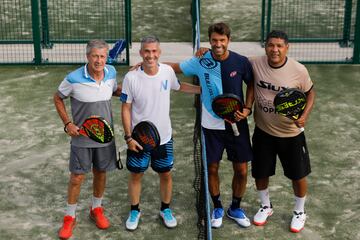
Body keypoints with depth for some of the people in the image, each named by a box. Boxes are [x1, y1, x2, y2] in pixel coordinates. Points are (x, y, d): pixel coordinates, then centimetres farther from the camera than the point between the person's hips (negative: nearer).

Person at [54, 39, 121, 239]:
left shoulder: (111, 72, -7)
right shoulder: (74, 79, -19)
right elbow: (58, 98, -2)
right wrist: (68, 123, -10)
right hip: (81, 138, -3)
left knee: (101, 174, 16)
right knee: (77, 178, 3)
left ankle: (96, 209, 39)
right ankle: (70, 217, 22)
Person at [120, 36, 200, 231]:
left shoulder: (168, 71, -9)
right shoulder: (131, 77, -17)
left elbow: (179, 86, 14)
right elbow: (126, 108, -9)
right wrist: (128, 137, -11)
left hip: (164, 137, 2)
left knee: (166, 174, 14)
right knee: (136, 175, 11)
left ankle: (165, 209, 36)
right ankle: (134, 211, 32)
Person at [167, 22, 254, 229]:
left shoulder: (241, 62, -10)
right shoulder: (201, 61, -10)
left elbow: (251, 85, 6)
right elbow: (174, 66, 2)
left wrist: (248, 108, -6)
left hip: (237, 124, 0)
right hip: (211, 125, 0)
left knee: (241, 169, 5)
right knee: (212, 168, 8)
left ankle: (235, 208, 30)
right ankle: (217, 208, 32)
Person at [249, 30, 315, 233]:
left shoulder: (299, 70, -18)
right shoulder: (255, 64, -15)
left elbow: (310, 93, -2)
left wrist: (305, 115, -19)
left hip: (291, 133, -2)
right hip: (263, 131, 2)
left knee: (298, 175, 11)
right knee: (260, 173, 14)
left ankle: (300, 212, 38)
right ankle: (266, 207, 43)